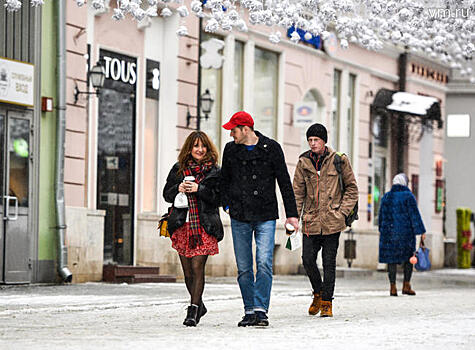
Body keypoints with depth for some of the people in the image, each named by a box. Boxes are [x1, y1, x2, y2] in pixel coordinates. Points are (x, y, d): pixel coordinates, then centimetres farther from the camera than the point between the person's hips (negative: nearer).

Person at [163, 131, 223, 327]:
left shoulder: (214, 171, 6)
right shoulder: (178, 169, 13)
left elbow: (219, 198, -2)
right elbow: (167, 194, 13)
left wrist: (198, 189, -14)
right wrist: (178, 188, -7)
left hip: (204, 227, -3)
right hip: (182, 226, 3)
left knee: (197, 267, -12)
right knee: (187, 271, 6)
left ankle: (193, 311, -12)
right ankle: (199, 306, 25)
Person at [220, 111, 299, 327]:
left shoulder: (271, 148, 0)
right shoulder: (231, 150, 8)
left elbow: (284, 182, 2)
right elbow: (225, 180, 20)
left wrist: (291, 214, -1)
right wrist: (227, 204, 5)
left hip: (265, 216, -3)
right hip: (239, 218, 3)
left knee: (264, 263, -14)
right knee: (243, 268, 4)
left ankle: (260, 310, -15)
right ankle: (249, 311, 11)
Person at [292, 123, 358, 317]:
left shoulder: (339, 160, 0)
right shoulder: (303, 163, 6)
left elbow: (352, 189, 6)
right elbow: (297, 193, 8)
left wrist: (342, 212, -4)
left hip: (332, 221, -2)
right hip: (311, 221, 2)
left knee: (329, 263, 0)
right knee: (308, 259, -4)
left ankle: (326, 302, 10)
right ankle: (318, 293, 21)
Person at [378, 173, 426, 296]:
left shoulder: (386, 197, 6)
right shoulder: (408, 196, -6)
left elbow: (381, 216, 12)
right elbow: (415, 215, -10)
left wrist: (382, 231, 23)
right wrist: (421, 231, -7)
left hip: (389, 231, 3)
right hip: (405, 231, -3)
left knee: (391, 259, 5)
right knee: (408, 257, 11)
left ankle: (392, 287, 1)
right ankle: (406, 285, 5)